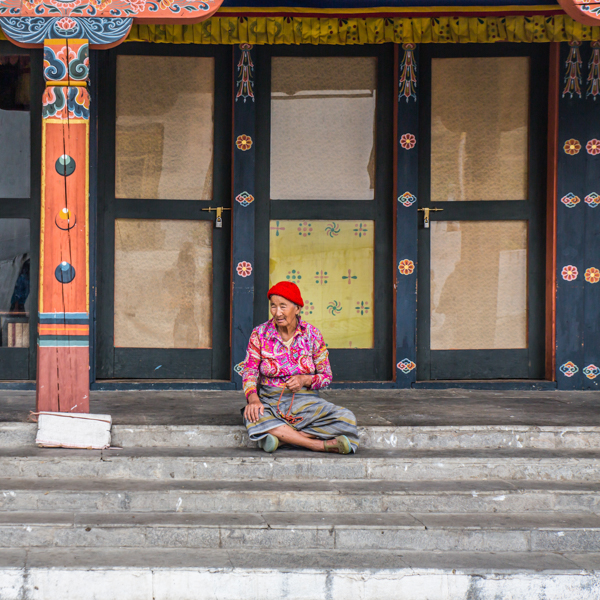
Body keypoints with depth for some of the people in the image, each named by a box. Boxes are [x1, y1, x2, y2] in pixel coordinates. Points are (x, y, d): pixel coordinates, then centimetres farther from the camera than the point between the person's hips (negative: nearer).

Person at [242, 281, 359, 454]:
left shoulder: (312, 334, 2)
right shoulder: (260, 334, 1)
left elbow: (326, 376, 7)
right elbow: (249, 372, -2)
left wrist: (305, 380, -14)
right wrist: (253, 398, -22)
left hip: (306, 401, 1)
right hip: (270, 401, -1)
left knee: (346, 420, -25)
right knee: (253, 418, -38)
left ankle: (282, 438, -27)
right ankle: (321, 445, -31)